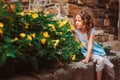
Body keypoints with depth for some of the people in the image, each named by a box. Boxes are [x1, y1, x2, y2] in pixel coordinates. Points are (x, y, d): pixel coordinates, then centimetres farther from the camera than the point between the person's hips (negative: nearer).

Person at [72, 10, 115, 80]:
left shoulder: (91, 30, -13)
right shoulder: (76, 31, -10)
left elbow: (90, 45, -20)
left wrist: (87, 59, -28)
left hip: (96, 50, 2)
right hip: (86, 51, -2)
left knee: (110, 66, -3)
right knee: (100, 60, -28)